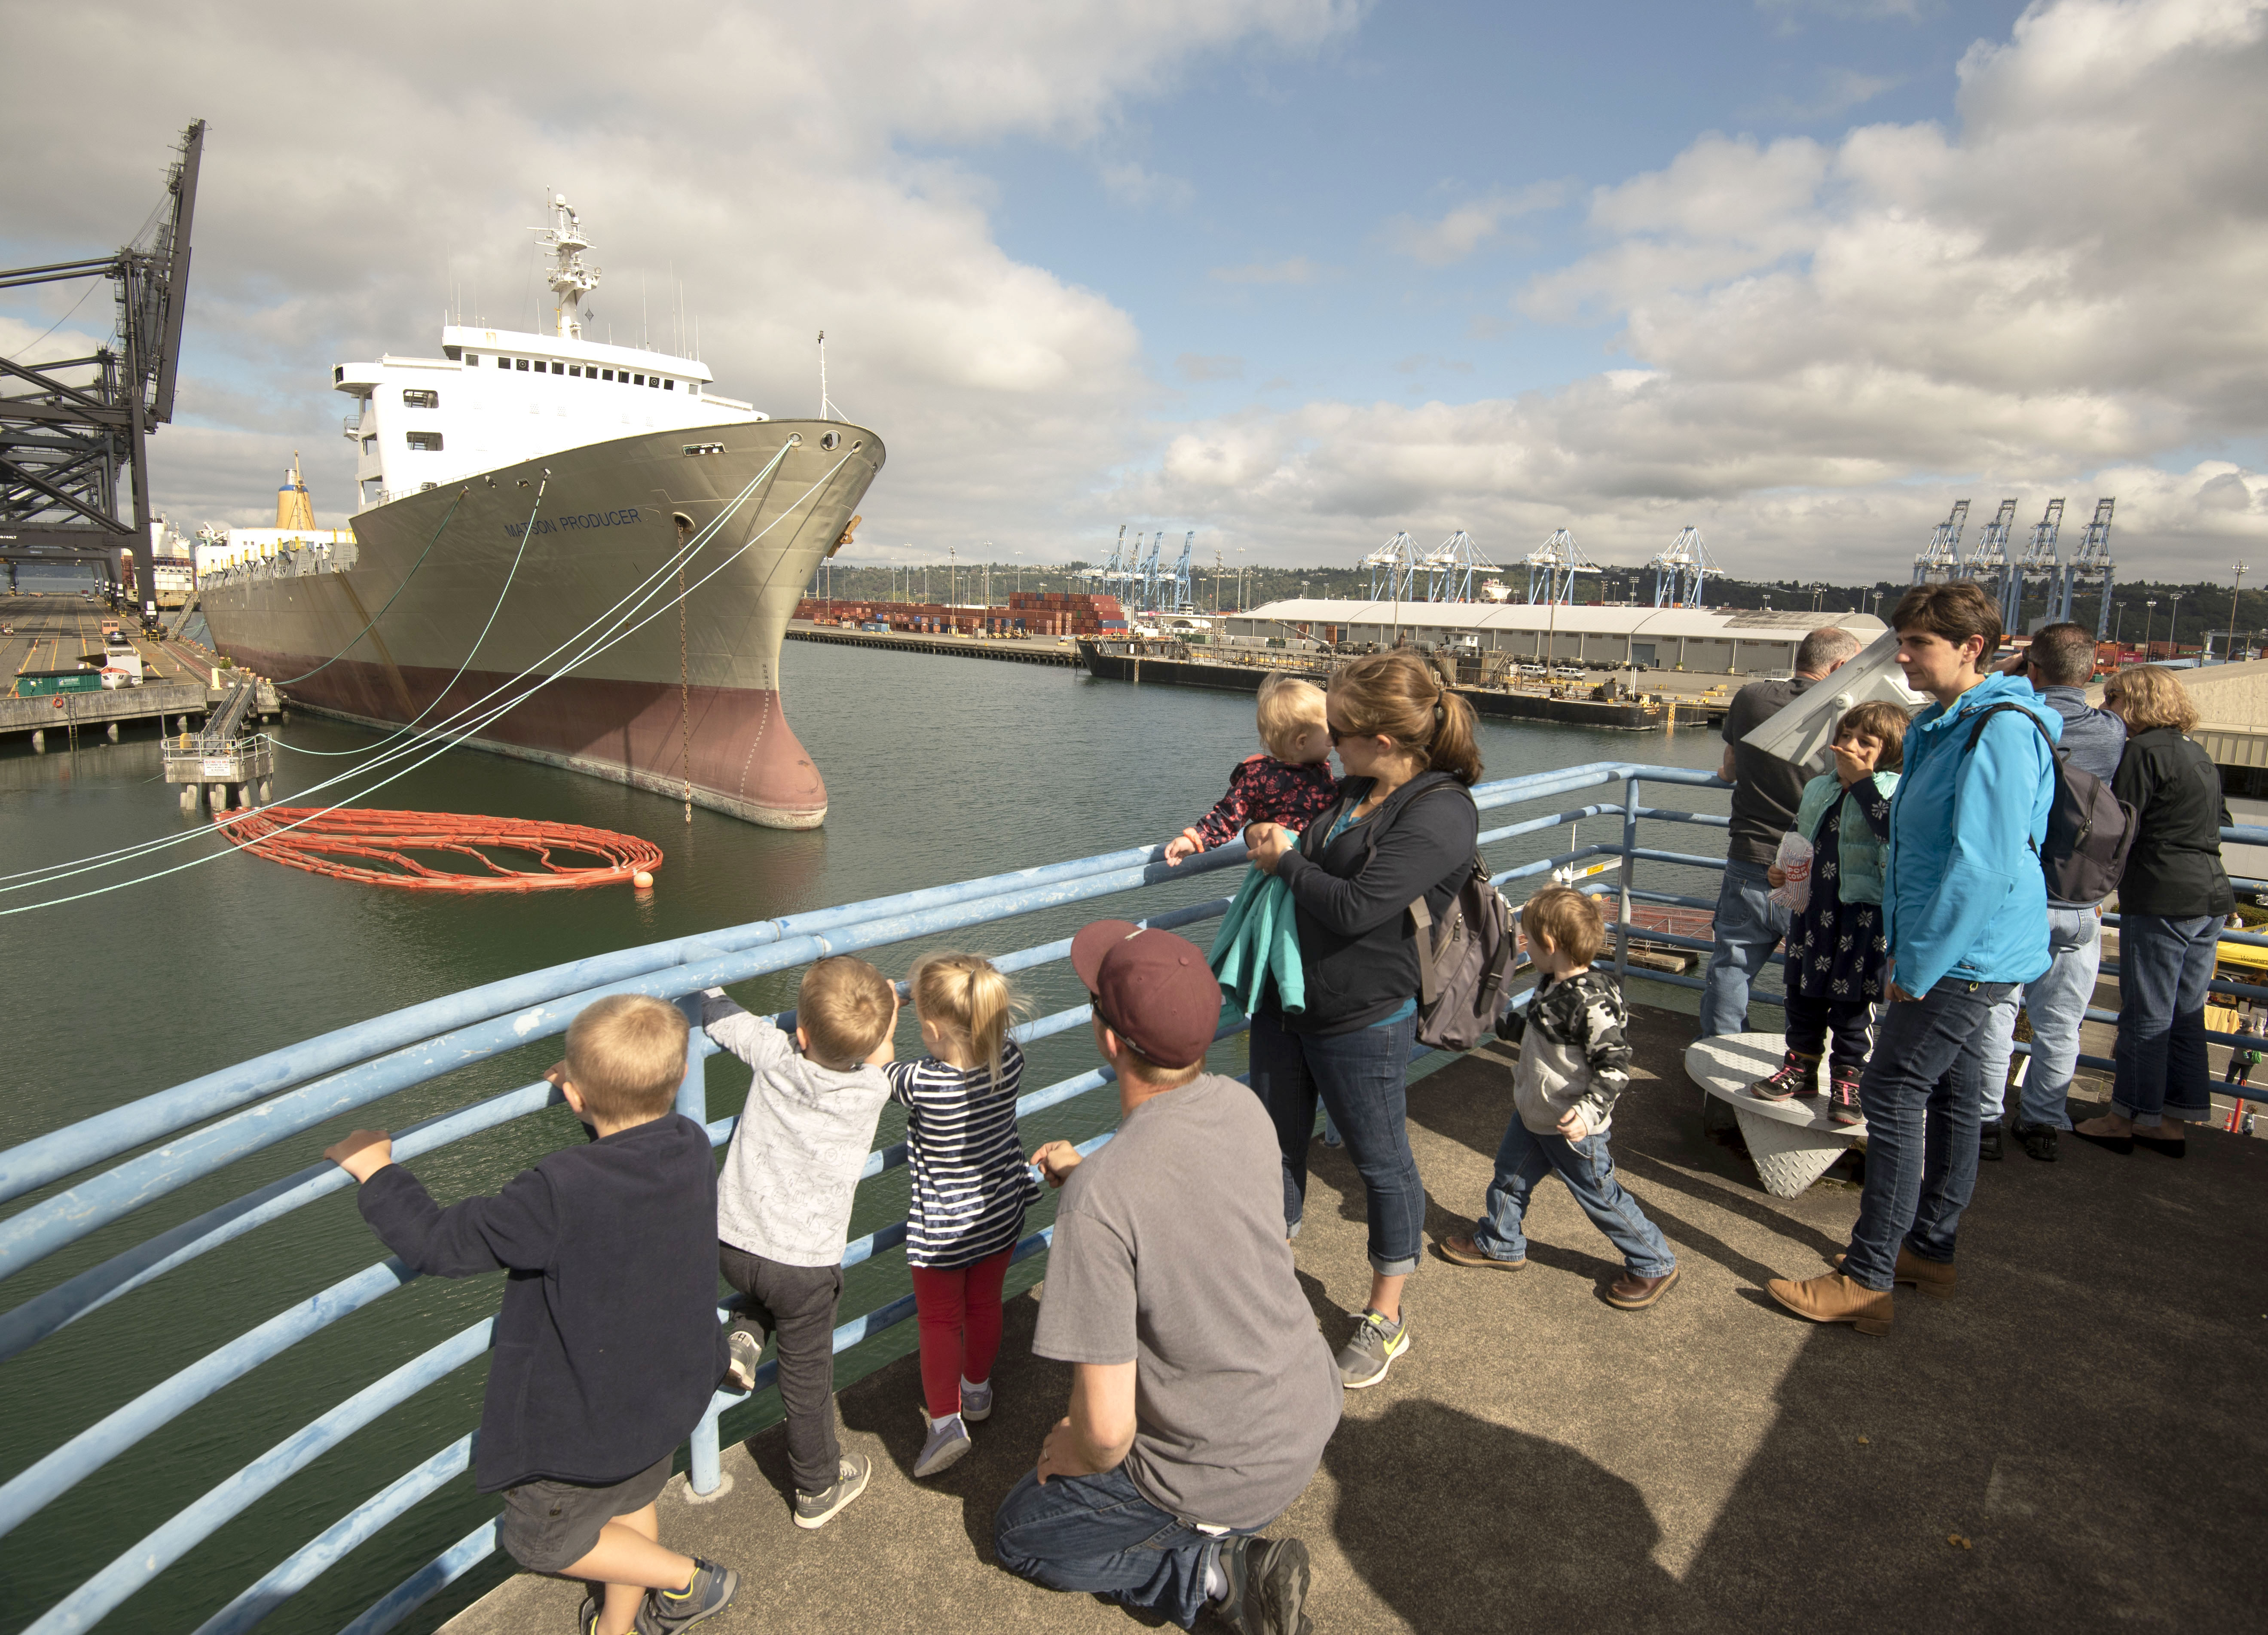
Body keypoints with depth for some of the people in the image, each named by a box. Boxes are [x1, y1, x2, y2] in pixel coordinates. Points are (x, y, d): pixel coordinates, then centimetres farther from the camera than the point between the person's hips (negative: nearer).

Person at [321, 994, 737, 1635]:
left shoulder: (557, 1195, -36)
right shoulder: (693, 1147, -17)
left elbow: (441, 1243, -23)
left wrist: (378, 1175, -12)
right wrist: (604, 1106, 12)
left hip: (591, 1424, -7)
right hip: (674, 1392, 7)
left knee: (538, 1537, 21)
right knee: (630, 1506, 30)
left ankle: (689, 1579, 24)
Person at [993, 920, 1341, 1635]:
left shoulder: (1098, 1203, -34)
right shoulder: (1242, 1106, -13)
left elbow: (1107, 1430, -27)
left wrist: (1077, 1455, -5)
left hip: (1230, 1473, -7)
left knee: (1021, 1536, 17)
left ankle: (1214, 1572, 3)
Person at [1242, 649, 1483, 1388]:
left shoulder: (1441, 814, -21)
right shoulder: (1355, 789, 6)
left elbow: (1354, 908, -26)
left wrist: (1287, 860, -11)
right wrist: (1277, 849, -1)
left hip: (1362, 1021, -8)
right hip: (1286, 1000, 8)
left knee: (1381, 1165, 11)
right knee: (1275, 1148, 19)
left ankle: (1386, 1320, 32)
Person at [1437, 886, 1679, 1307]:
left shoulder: (1592, 1002, -29)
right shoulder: (1549, 984, -1)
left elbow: (1615, 1066, -29)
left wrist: (1589, 1110, -38)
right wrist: (1502, 1024, 25)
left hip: (1572, 1126, -9)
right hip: (1533, 1113, 9)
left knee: (1599, 1195, 7)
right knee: (1510, 1176, 20)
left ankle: (1655, 1265, 27)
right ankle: (1498, 1244, 42)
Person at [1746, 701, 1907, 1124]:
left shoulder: (1893, 789, -9)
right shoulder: (1818, 788, 11)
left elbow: (1893, 830, -31)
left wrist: (1862, 779, -25)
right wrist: (1781, 871, 6)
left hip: (1863, 914, -6)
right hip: (1811, 907, 6)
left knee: (1851, 1002, 4)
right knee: (1803, 992, 15)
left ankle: (1847, 1080, 18)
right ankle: (1801, 1068, 29)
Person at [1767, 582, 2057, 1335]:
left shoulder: (2001, 731, -20)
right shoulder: (1946, 726, 13)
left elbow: (1985, 866, -26)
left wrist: (1918, 969, -21)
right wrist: (1910, 954, 18)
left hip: (1967, 957, -10)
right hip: (1961, 954, 10)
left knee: (1893, 1097, -8)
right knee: (1949, 1096, 17)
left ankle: (1867, 1282, 0)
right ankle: (1930, 1250, 31)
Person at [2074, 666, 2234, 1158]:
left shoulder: (2144, 752, -11)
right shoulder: (2199, 755, 15)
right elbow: (2218, 821, 23)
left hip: (2161, 901, -9)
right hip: (2211, 897, 9)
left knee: (2145, 1016, 0)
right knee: (2186, 1015, 12)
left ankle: (2127, 1119, 8)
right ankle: (2174, 1121, 19)